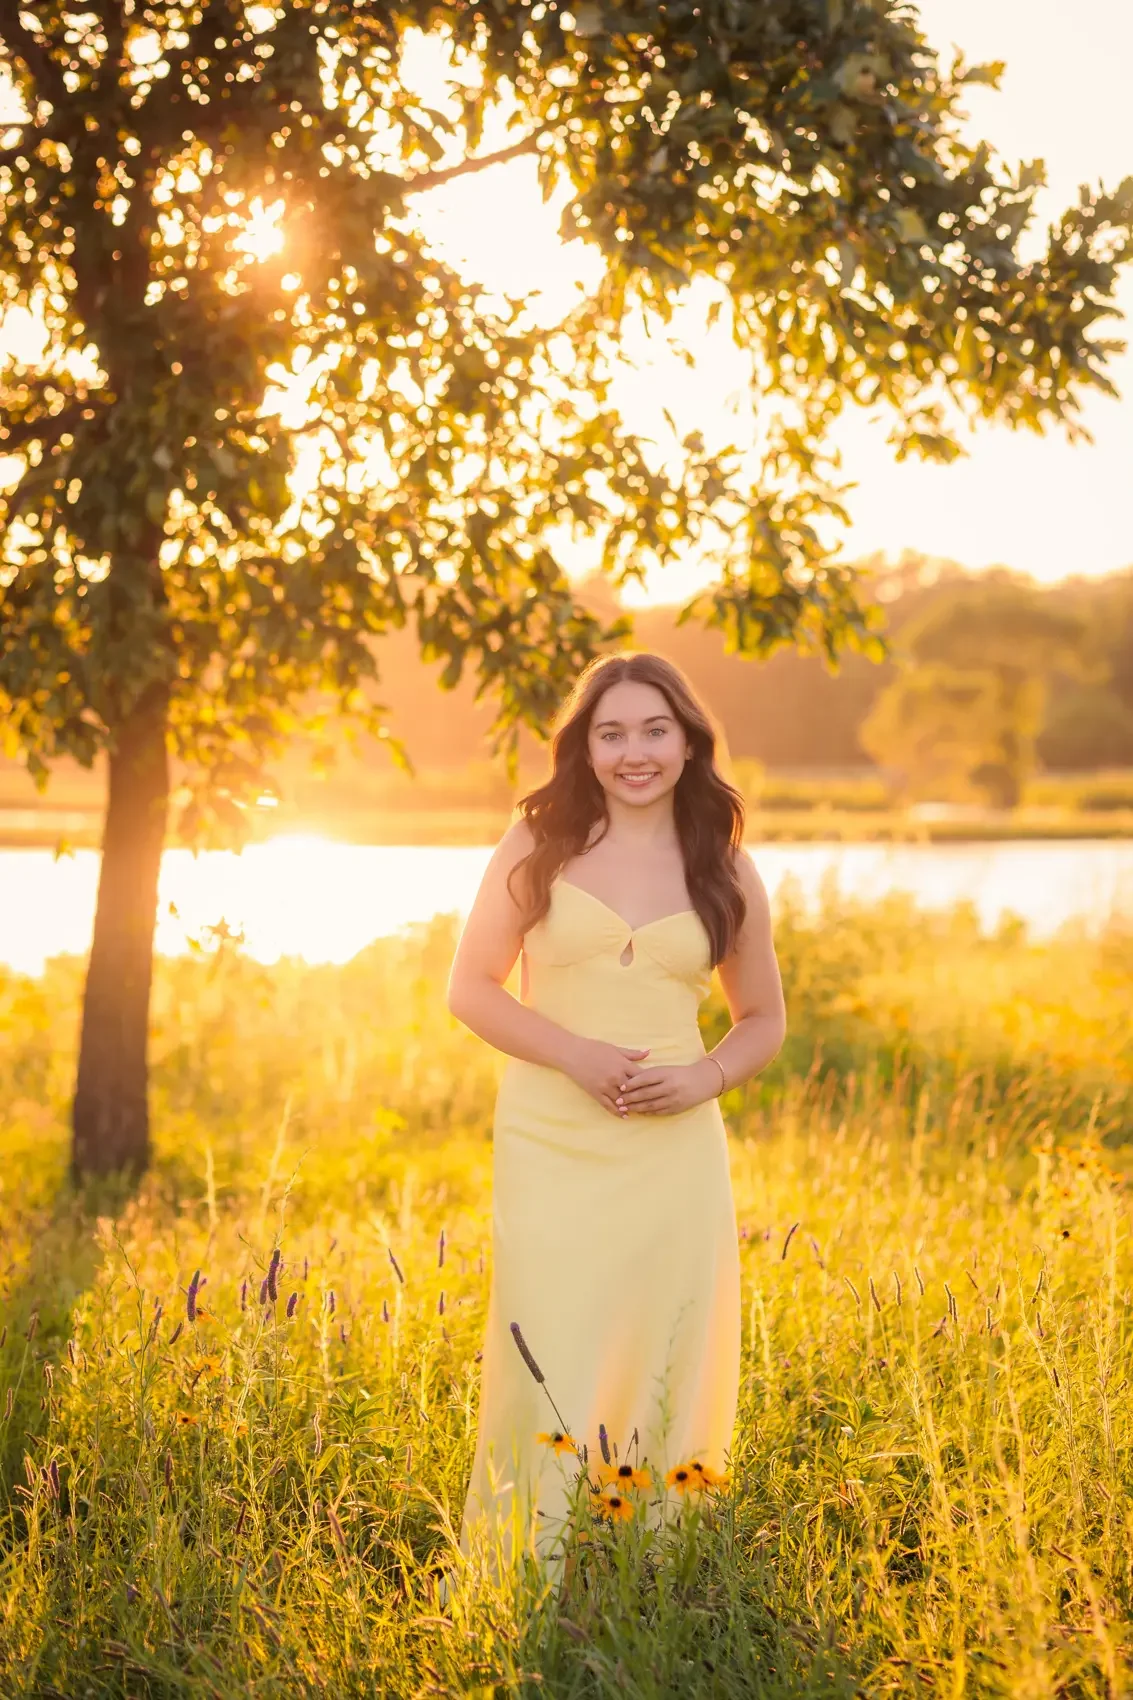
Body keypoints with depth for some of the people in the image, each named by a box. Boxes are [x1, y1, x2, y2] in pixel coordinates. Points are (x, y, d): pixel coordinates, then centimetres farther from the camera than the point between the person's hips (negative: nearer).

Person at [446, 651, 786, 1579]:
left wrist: (705, 1078, -5)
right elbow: (471, 987, 3)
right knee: (548, 1359, -6)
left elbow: (764, 1020, 15)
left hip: (675, 1148, 2)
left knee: (663, 1358, 4)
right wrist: (574, 1053, -12)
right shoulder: (539, 846, 3)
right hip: (551, 1143, -2)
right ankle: (518, 1569, 7)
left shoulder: (725, 869, 7)